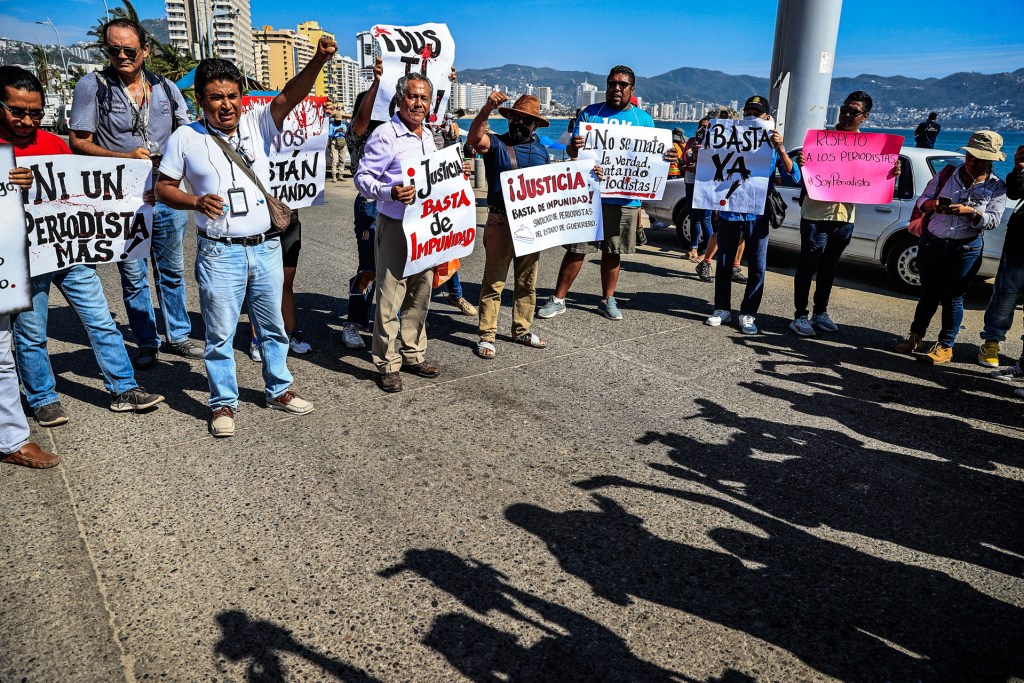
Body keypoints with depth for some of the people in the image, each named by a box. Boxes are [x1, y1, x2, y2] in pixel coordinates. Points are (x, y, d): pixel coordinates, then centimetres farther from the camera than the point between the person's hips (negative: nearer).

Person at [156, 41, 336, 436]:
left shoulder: (257, 125, 4)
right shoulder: (185, 138, 0)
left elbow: (290, 96, -11)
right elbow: (163, 187, 5)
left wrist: (319, 60, -27)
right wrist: (196, 202, -16)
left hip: (266, 248, 2)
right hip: (220, 253, -2)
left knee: (273, 326, 15)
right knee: (220, 334, 5)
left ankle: (279, 390, 31)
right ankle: (223, 403, 20)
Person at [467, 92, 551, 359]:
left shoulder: (541, 151, 15)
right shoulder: (496, 144, -1)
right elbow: (474, 138, -23)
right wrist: (487, 109, -37)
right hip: (501, 224, -5)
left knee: (527, 282, 13)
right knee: (494, 282, -2)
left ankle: (522, 330, 25)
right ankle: (487, 336, 6)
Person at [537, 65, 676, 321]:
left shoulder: (644, 119, 11)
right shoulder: (590, 113, 5)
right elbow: (572, 150, 2)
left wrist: (666, 158, -11)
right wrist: (573, 148, -23)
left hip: (625, 199, 2)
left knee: (613, 252, 11)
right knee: (577, 249, 0)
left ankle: (608, 300, 25)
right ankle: (558, 299, 11)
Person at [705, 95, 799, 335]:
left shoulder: (771, 145, 2)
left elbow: (794, 177, -7)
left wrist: (780, 149, -20)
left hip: (757, 215, -1)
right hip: (729, 212, 1)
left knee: (757, 268, 1)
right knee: (724, 264, 9)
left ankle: (748, 314, 11)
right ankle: (722, 309, 22)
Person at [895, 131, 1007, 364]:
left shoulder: (996, 187, 0)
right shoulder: (947, 175, 4)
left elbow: (994, 219, -8)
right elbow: (923, 200, 6)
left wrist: (969, 211, -26)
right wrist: (932, 204, -18)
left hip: (966, 248, -2)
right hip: (932, 242, 2)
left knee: (952, 297, 0)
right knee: (929, 292, 12)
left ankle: (945, 347, 10)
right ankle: (915, 336, 27)